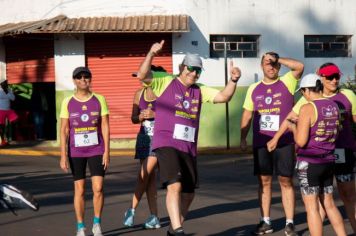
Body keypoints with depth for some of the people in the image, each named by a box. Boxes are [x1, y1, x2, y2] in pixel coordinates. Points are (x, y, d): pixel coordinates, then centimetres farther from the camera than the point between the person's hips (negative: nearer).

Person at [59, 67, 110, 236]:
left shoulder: (99, 100, 0)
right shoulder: (67, 102, -1)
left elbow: (105, 127, -1)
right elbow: (63, 130, -2)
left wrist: (107, 152, -6)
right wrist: (63, 156, -7)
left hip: (96, 151, 0)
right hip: (76, 152, 0)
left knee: (98, 188, -8)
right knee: (79, 190, 3)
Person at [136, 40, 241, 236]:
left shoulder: (200, 90, 14)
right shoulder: (166, 83, 0)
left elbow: (223, 96, 9)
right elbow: (142, 76, -13)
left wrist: (233, 80, -8)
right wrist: (151, 54, -27)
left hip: (188, 148, 6)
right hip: (166, 144, -6)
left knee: (188, 193, 11)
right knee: (175, 185, -22)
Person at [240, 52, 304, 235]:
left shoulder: (286, 83, 2)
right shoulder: (254, 89, 10)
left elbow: (300, 67, -16)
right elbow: (247, 115, 13)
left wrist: (278, 59, -13)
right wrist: (243, 138, 8)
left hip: (284, 142, -3)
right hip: (261, 143, 3)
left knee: (286, 181, 1)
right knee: (264, 181, 6)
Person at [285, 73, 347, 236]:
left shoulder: (307, 108, -14)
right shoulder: (334, 107, 6)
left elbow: (300, 141, -19)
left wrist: (293, 128, 2)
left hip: (309, 163, -7)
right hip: (328, 162, 7)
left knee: (312, 207, 0)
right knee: (329, 205, 17)